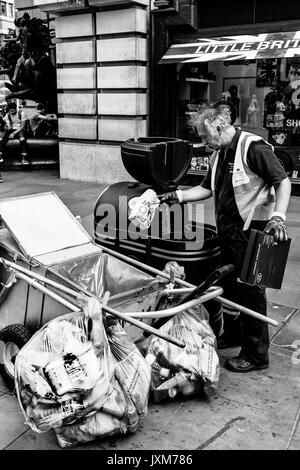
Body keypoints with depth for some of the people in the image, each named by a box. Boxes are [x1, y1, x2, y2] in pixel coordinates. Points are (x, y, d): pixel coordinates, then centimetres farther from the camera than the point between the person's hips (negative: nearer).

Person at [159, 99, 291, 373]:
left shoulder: (254, 147, -15)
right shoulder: (219, 155, 12)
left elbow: (283, 181, -18)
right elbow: (207, 188, 20)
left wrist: (278, 217, -30)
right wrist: (178, 196, 9)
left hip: (251, 230, -9)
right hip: (227, 229, 9)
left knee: (250, 290, -2)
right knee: (228, 286, 19)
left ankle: (256, 354, 11)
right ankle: (233, 334, 39)